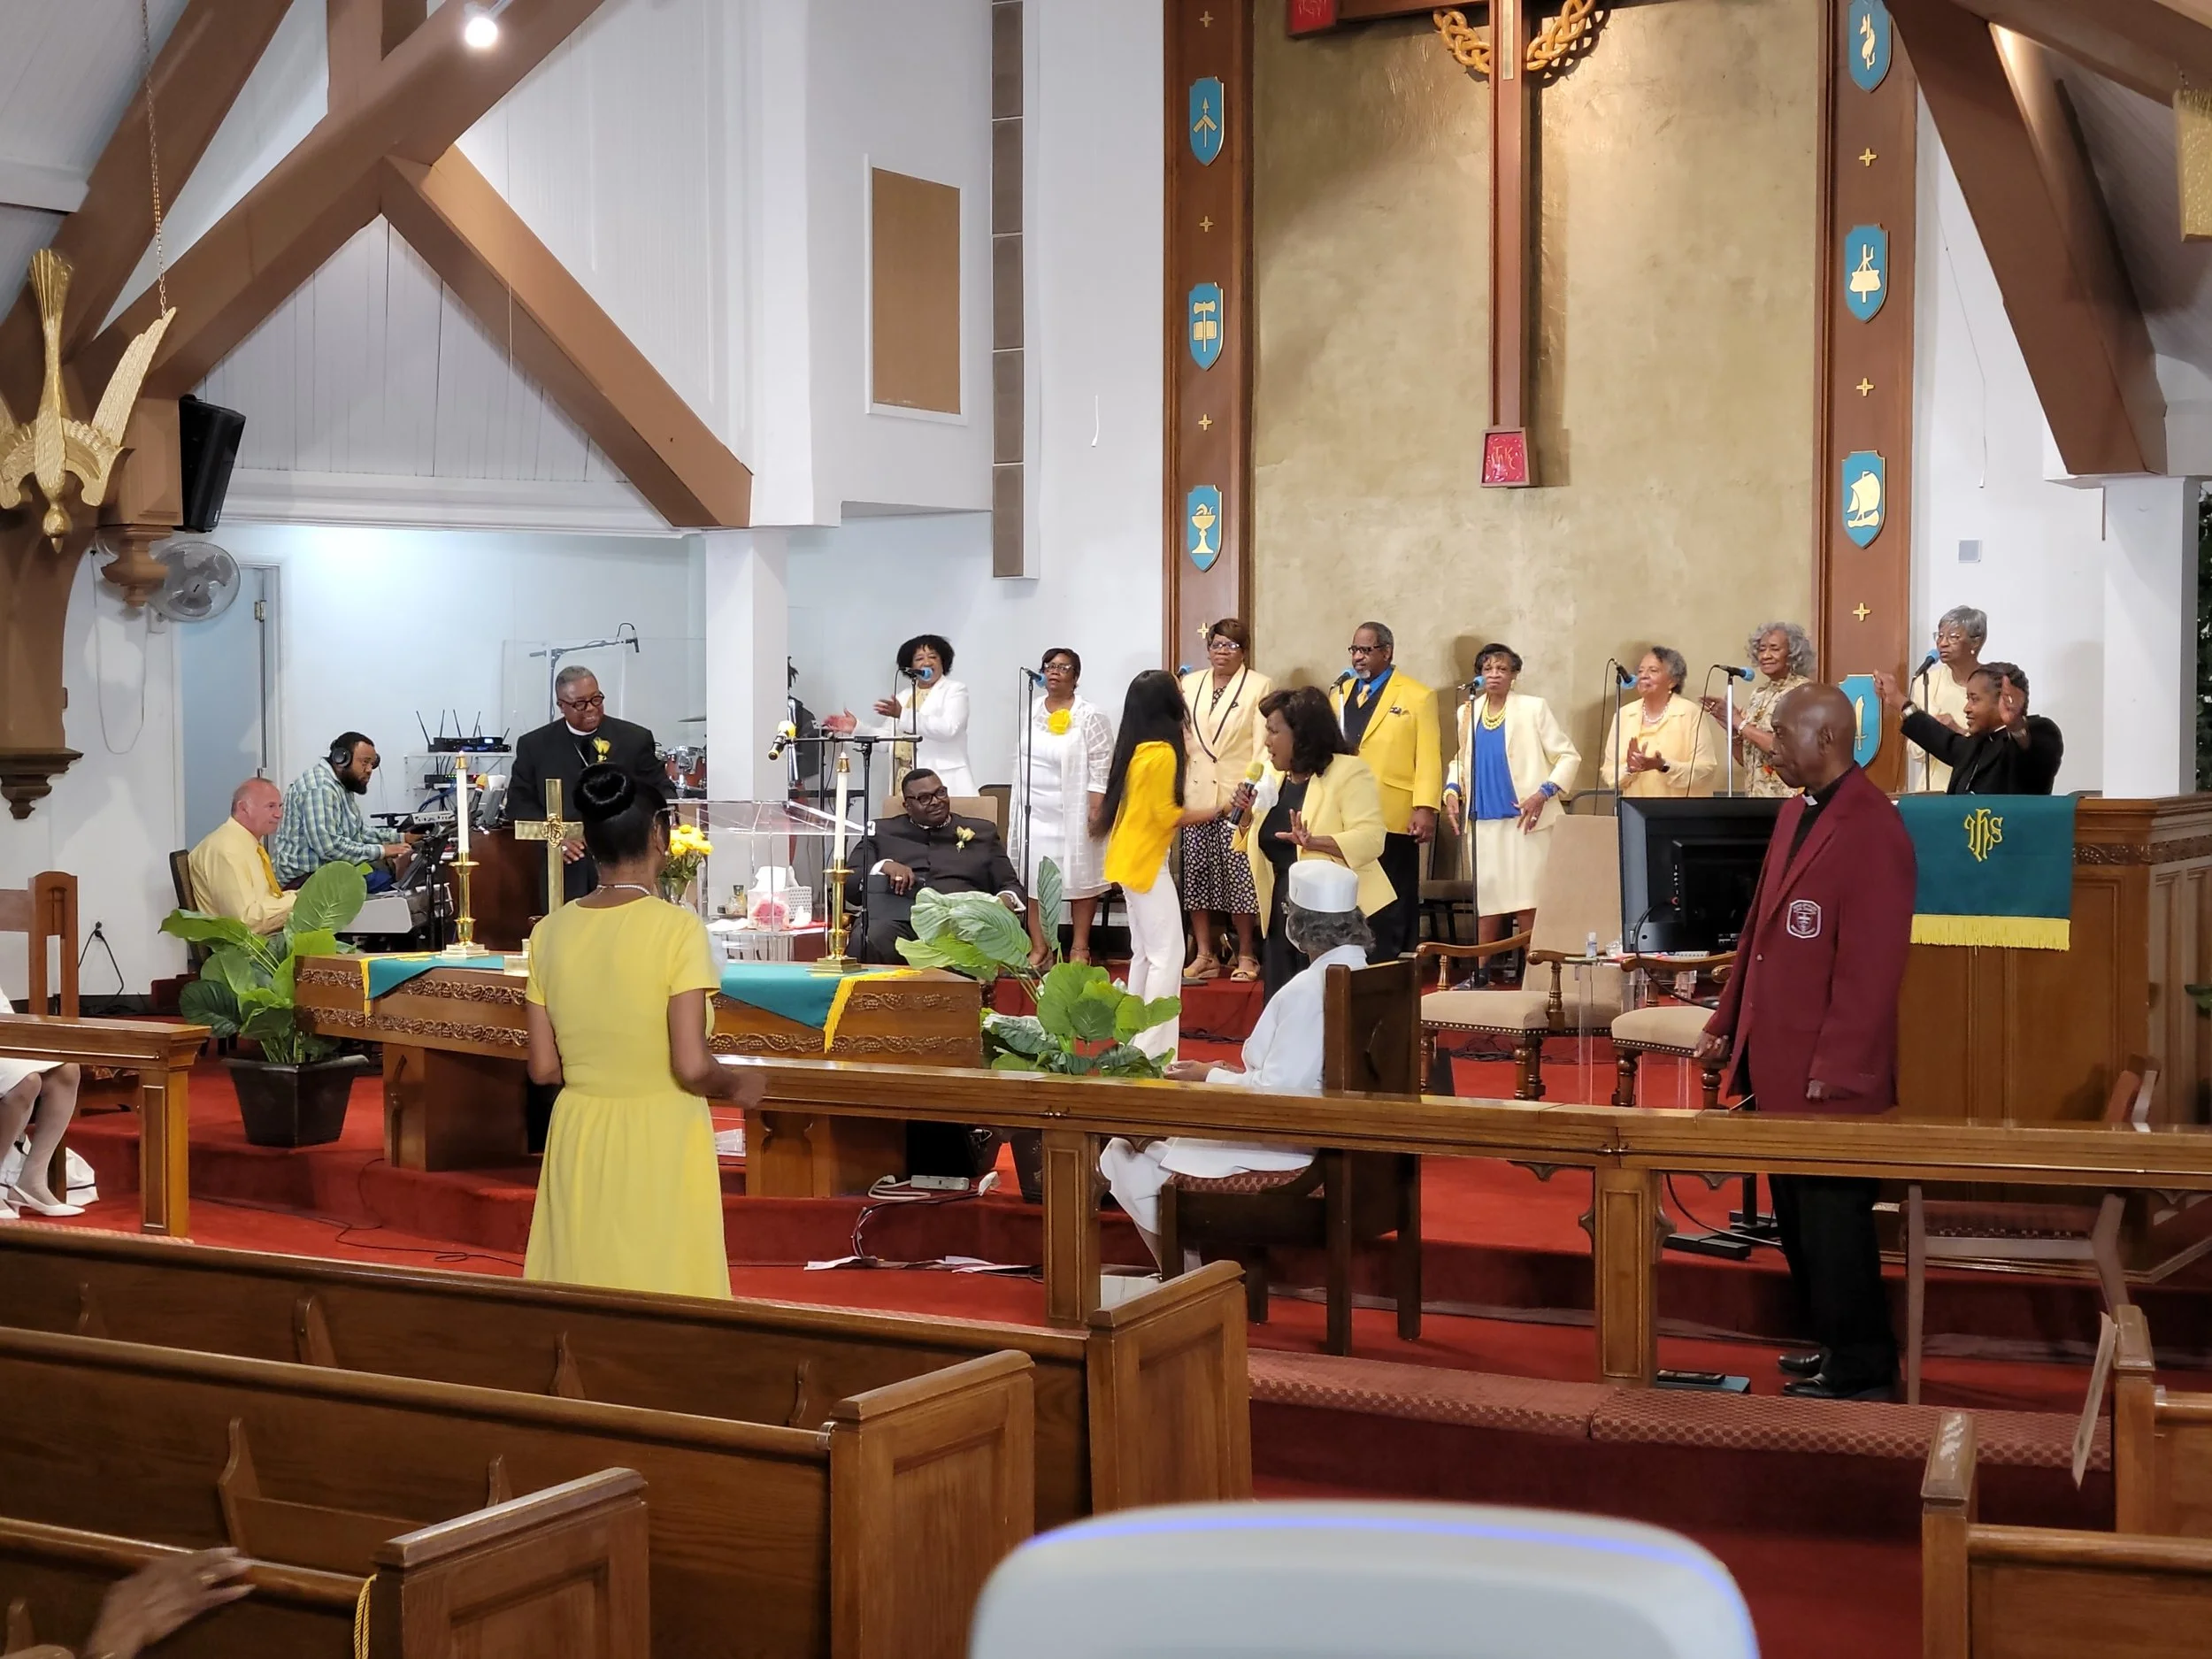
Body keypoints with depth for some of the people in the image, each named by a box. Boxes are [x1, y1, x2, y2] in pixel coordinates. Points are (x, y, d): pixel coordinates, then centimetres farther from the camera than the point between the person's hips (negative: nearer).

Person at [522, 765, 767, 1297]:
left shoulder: (551, 931, 0)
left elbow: (543, 1069, 4)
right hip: (660, 1143, -5)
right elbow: (692, 1068, -18)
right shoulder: (677, 927, -14)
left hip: (580, 1140, 5)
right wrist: (738, 1085, 2)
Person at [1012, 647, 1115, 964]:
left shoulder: (1089, 715, -7)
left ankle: (1080, 947, 7)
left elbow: (1101, 765, -10)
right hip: (1034, 810, 5)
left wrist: (1096, 808, -16)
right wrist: (1019, 804, 15)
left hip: (1072, 812, -5)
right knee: (1033, 879, 2)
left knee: (1079, 878, -1)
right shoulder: (1030, 712, 11)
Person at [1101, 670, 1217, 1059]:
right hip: (1146, 861, -9)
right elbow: (1167, 815, -17)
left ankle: (1134, 1040, 18)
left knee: (1144, 953, 15)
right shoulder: (1162, 752, -17)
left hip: (1131, 858, 9)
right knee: (1167, 955, -7)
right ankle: (1153, 1049, -9)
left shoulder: (1134, 749, 9)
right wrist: (1216, 811, -11)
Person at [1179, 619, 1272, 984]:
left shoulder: (1260, 687, 0)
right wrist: (1176, 786, 6)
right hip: (1196, 796, 4)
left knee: (1238, 873, -5)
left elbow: (1264, 745, -6)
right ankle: (1204, 955, 12)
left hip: (1238, 798, -4)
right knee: (1196, 874, 4)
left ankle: (1246, 955, 6)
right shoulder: (1190, 685, 13)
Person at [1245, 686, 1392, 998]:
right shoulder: (1274, 776, 12)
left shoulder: (1349, 771, -11)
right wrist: (1249, 816, -3)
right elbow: (1258, 845, 17)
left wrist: (1313, 842, -33)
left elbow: (1370, 839, -20)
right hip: (1283, 917, 7)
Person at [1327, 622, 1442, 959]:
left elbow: (1428, 757, -6)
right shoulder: (1340, 692, 17)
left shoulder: (1417, 696, 0)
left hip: (1393, 819, -4)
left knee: (1390, 908, 2)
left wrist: (1426, 809, -13)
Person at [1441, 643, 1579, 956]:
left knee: (1527, 901, -6)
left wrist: (1543, 793, -14)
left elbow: (1569, 756, -2)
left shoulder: (1534, 708, -2)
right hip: (1484, 821, 4)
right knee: (1486, 899, 6)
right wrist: (1452, 790, 4)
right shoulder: (1467, 712, 11)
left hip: (1524, 819, -4)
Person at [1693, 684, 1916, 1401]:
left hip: (1829, 1076, -9)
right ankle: (1837, 1346, 31)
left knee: (1833, 1223, 2)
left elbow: (1871, 965, -21)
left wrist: (1833, 1071, -20)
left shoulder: (1871, 829, -18)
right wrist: (1728, 1020, 16)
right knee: (1798, 1220, 17)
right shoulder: (1796, 812, 11)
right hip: (1778, 1061, 9)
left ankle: (1860, 1373, 15)